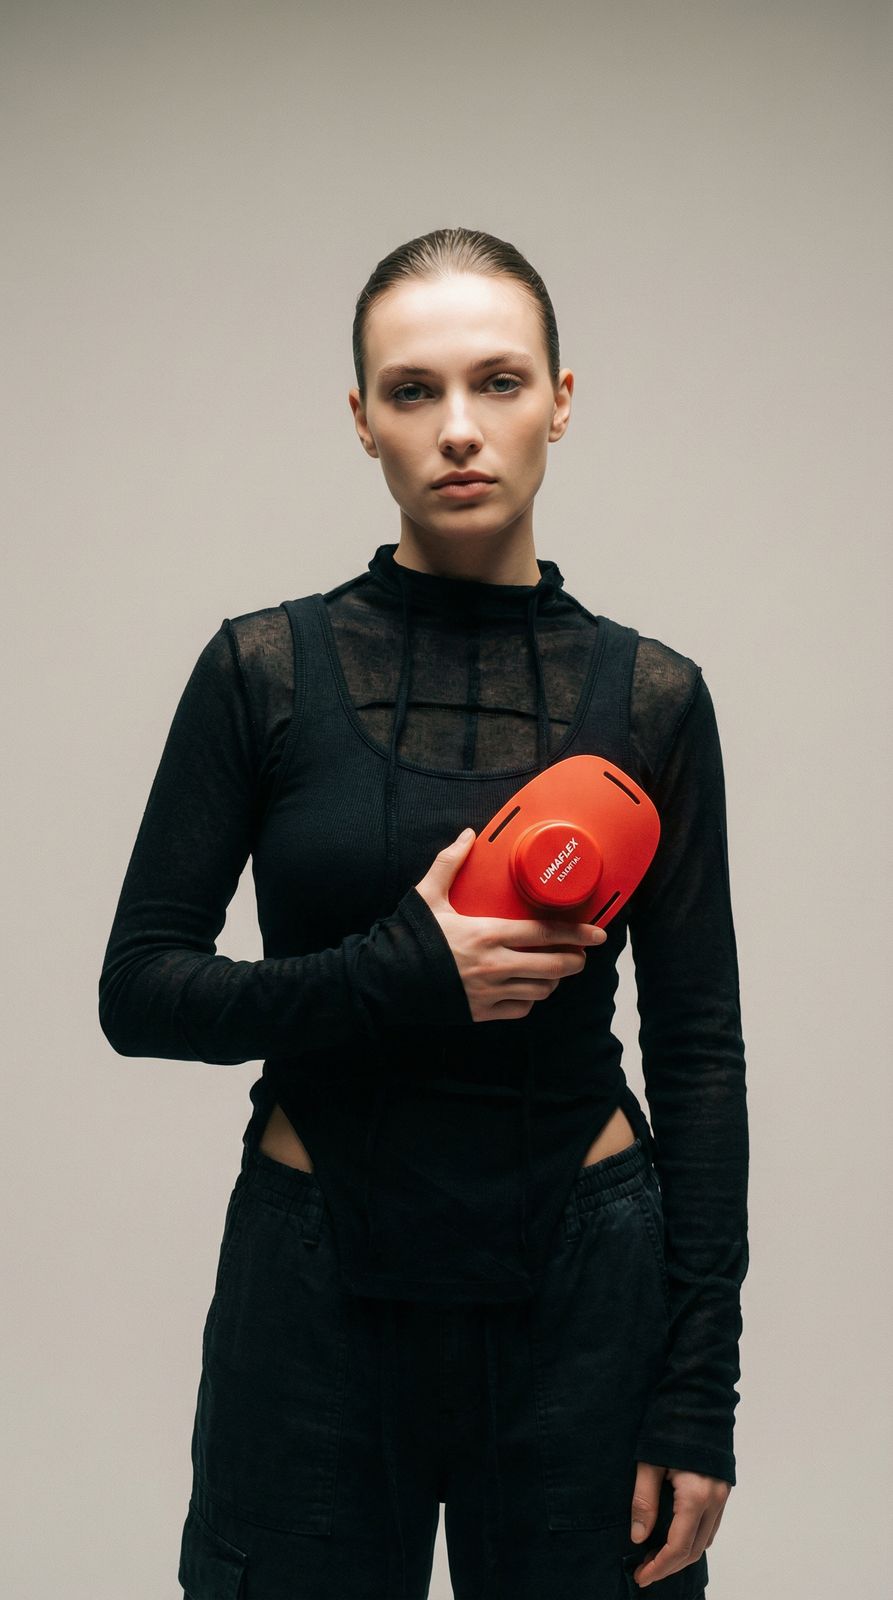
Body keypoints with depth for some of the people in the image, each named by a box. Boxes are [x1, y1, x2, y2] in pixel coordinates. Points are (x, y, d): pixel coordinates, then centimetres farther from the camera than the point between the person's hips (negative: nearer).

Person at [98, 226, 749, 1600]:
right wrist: (403, 978, -20)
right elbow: (139, 989, -4)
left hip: (579, 1282, 1)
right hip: (319, 1285, 0)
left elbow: (699, 1047, -1)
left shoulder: (649, 697, -2)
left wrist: (700, 1397, -5)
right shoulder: (265, 669, -4)